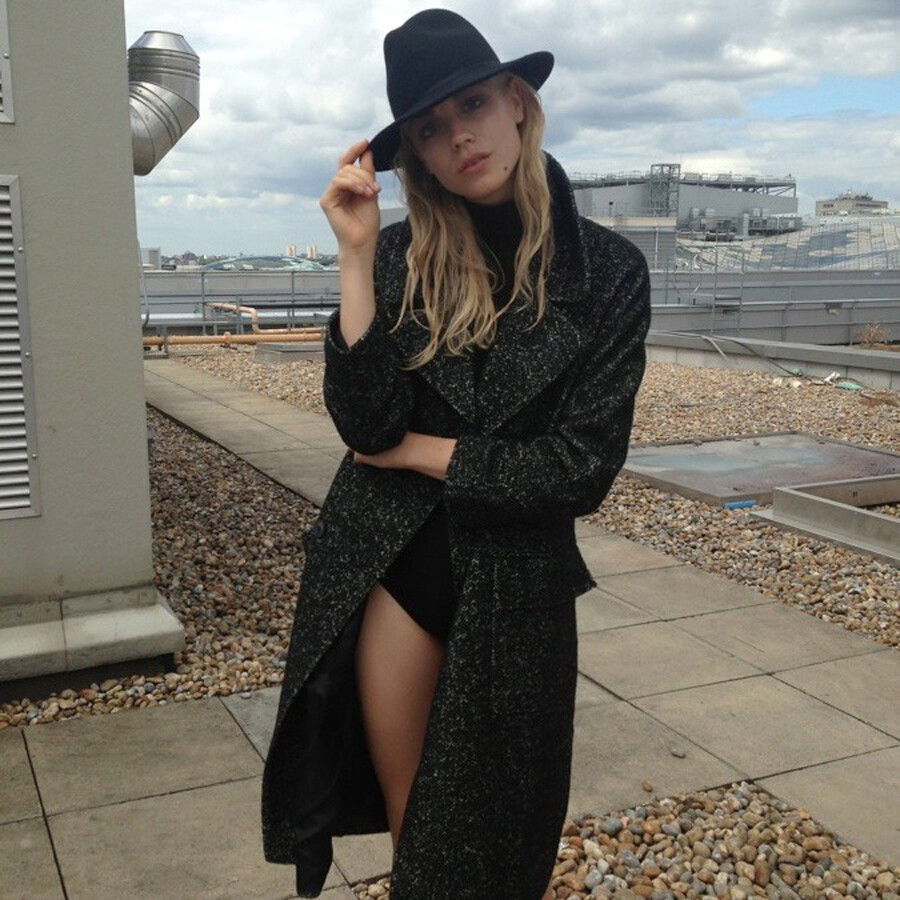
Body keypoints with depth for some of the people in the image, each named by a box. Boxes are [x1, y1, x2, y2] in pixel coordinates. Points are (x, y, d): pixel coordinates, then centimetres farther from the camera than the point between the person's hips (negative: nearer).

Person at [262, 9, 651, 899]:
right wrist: (356, 253, -20)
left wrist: (418, 452, -10)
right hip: (387, 561, 2)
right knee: (408, 821, 18)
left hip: (517, 580, -1)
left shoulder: (607, 270, -8)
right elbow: (366, 423, -16)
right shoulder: (405, 256, -4)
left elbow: (581, 469, -13)